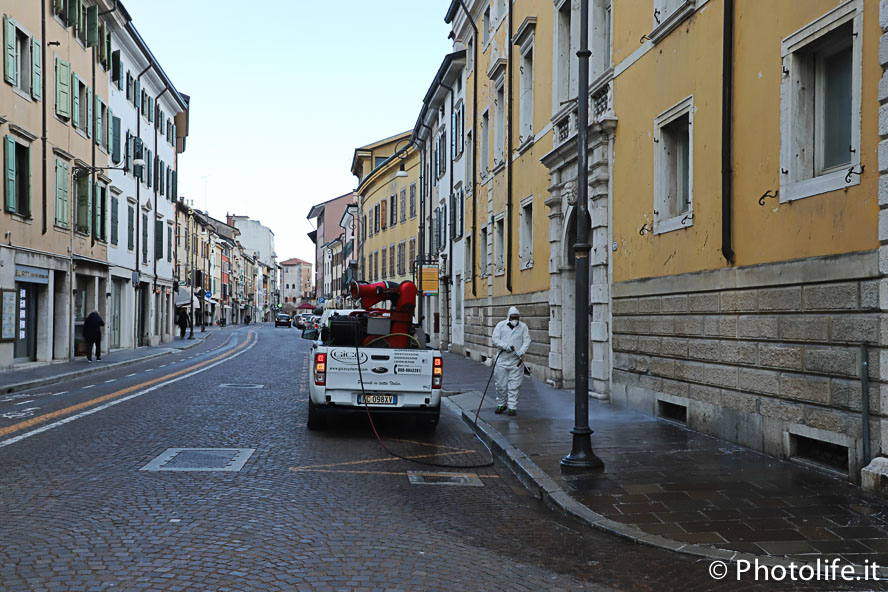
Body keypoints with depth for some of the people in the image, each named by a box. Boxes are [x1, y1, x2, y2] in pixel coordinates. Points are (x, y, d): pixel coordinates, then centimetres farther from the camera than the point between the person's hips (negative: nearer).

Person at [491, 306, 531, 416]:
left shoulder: (523, 327, 4)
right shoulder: (500, 325, 3)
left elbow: (527, 341, -1)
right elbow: (495, 340, -2)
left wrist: (521, 352, -17)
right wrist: (506, 346, -17)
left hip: (516, 360, -1)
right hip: (502, 359, 1)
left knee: (514, 386, -1)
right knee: (500, 384, 6)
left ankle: (512, 407, 6)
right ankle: (501, 405, 23)